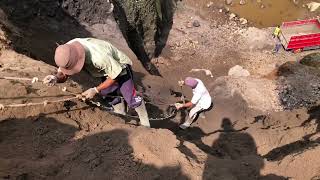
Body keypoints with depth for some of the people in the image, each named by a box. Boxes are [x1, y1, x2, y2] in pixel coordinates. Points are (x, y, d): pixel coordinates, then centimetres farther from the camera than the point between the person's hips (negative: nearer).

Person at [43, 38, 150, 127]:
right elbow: (63, 74, -17)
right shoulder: (67, 51, -24)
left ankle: (145, 125, 13)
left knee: (130, 98, -8)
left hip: (120, 68, -7)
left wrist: (96, 90, -29)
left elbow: (115, 76, -29)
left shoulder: (99, 57, -45)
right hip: (106, 67, 7)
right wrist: (56, 78, -41)